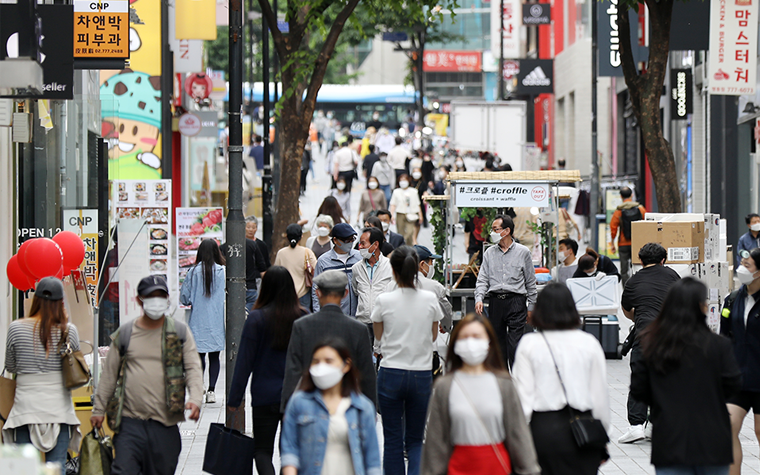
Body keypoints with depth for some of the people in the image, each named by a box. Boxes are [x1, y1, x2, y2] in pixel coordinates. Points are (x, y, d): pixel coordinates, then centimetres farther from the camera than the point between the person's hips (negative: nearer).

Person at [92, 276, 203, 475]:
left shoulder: (180, 332, 7)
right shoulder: (125, 334, 8)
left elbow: (193, 368, 1)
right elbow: (109, 374, 14)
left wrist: (195, 398, -17)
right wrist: (99, 409, 12)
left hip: (165, 423, 0)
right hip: (130, 421, 0)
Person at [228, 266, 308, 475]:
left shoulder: (257, 318, -10)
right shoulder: (303, 317, -4)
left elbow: (245, 361, -8)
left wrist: (234, 399, -2)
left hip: (265, 395, -2)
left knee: (263, 449, 6)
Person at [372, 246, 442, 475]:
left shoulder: (384, 301, -9)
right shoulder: (430, 299, -4)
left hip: (391, 374, -1)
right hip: (422, 375, 1)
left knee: (393, 441, 7)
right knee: (415, 441, 10)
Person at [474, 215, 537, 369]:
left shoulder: (522, 252, 4)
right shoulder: (489, 253, 11)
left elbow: (530, 282, 8)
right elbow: (482, 279, 7)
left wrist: (530, 307, 7)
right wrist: (479, 299, -11)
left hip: (516, 300, -3)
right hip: (495, 302, 3)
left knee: (514, 344, -11)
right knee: (498, 343, 7)